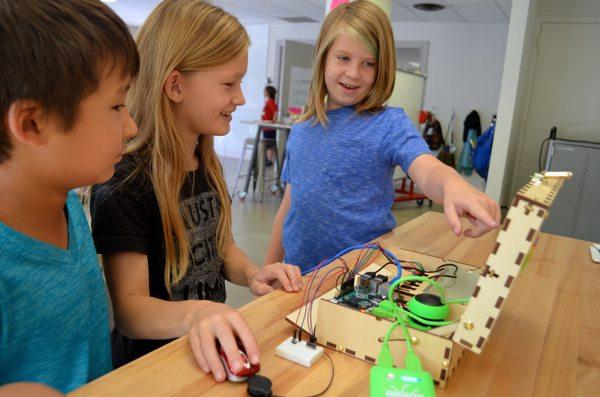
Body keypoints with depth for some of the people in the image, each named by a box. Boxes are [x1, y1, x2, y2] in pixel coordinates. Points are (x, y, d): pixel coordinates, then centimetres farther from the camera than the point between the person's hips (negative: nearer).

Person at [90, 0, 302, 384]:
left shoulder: (208, 164, 3)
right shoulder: (124, 183, -20)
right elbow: (129, 308, -20)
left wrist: (252, 274, -6)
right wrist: (193, 314, -39)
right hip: (151, 359, -6)